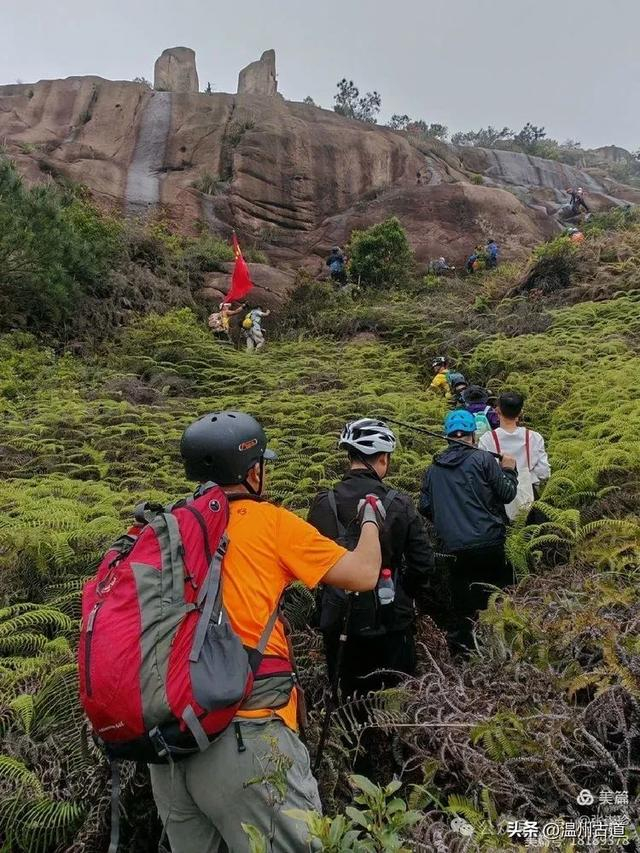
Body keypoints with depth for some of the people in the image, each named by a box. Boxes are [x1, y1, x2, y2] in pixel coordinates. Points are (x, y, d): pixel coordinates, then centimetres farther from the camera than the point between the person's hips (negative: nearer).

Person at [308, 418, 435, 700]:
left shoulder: (324, 503, -8)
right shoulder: (399, 504, -13)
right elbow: (422, 563, -9)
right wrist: (418, 598, 11)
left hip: (339, 621, 2)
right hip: (391, 620, -1)